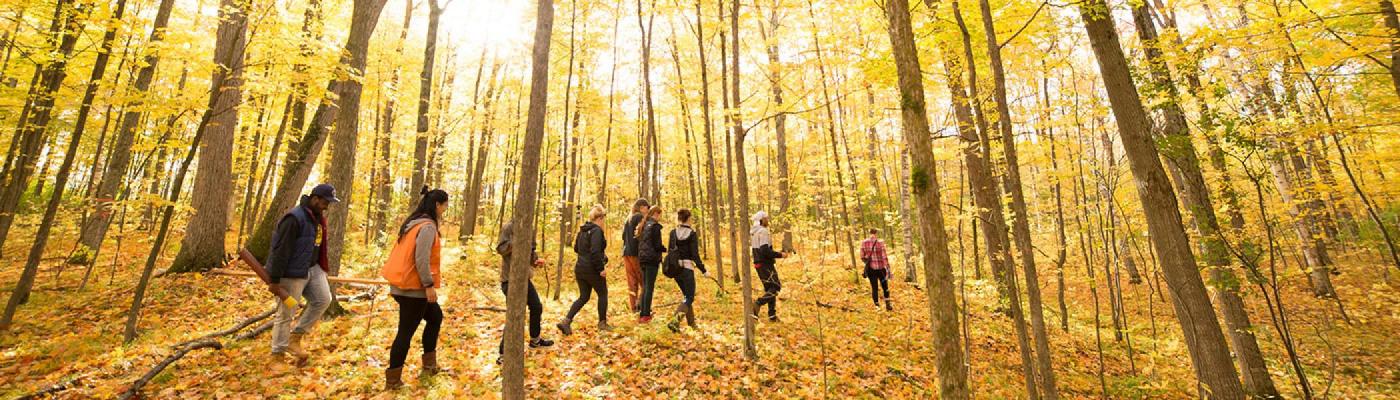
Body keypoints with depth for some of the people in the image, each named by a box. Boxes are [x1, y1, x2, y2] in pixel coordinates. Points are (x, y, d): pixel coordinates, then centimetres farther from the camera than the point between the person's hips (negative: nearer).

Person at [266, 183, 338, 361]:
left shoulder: (317, 217, 8)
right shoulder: (294, 218, -21)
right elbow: (280, 250, -22)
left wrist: (320, 267, 21)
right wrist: (275, 280, -20)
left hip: (312, 268, 8)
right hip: (292, 274, -8)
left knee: (323, 299, 6)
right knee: (286, 314, 2)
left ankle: (295, 336, 19)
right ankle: (278, 354, 17)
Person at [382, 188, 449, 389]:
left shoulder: (413, 223, 12)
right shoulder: (428, 226, -17)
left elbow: (405, 253, 15)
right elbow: (421, 259, -25)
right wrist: (429, 284, -20)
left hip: (404, 284, 10)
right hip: (414, 287, -10)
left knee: (435, 317, 21)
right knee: (406, 332, 1)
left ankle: (429, 364, 25)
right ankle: (392, 380, 12)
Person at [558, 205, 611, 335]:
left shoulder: (582, 230, 11)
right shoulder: (597, 231, -16)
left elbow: (576, 248, 21)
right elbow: (595, 252, -25)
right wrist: (601, 268, -19)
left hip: (580, 269, 8)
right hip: (592, 270, -8)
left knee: (583, 297, 14)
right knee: (603, 294, 12)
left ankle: (566, 321, 2)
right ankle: (602, 323, 21)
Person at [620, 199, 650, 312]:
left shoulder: (629, 218, 19)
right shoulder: (640, 217, -6)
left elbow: (624, 235, 20)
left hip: (626, 252, 8)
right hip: (636, 252, -8)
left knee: (632, 280, 8)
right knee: (643, 281, -1)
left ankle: (632, 306, 9)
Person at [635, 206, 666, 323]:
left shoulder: (643, 225, 15)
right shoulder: (655, 226, -10)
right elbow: (657, 246, -15)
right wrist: (667, 249, 0)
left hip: (642, 259, 8)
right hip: (652, 259, -8)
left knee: (645, 287, 14)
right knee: (649, 288, -4)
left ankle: (642, 312, 15)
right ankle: (646, 315, -3)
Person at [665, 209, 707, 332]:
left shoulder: (673, 232, 3)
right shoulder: (692, 234, -10)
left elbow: (670, 251, 7)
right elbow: (695, 255, -13)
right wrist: (703, 271, -6)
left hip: (675, 268, 6)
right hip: (687, 268, -6)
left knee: (686, 295, 21)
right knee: (689, 297, 1)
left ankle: (691, 323, 27)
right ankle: (675, 321, -18)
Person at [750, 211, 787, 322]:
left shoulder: (753, 232, 13)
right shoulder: (763, 232, -16)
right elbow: (765, 251, -25)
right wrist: (780, 255, -16)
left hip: (758, 263, 10)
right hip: (765, 264, -9)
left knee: (769, 288, 14)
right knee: (776, 287, -4)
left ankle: (772, 315, 15)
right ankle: (758, 303, -17)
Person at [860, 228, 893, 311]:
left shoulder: (863, 243, -2)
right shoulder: (880, 242, -12)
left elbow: (862, 257, 2)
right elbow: (884, 257, -12)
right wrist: (888, 268, -7)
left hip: (870, 268, 2)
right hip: (880, 268, -2)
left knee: (874, 287, 10)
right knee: (885, 287, 16)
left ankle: (877, 306, 14)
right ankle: (888, 305, 20)